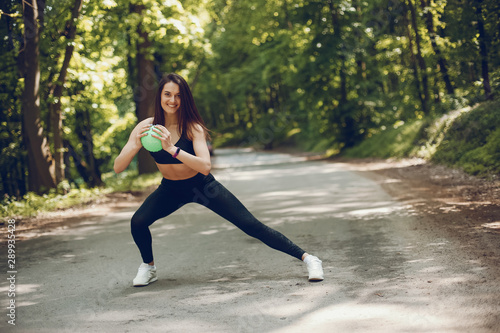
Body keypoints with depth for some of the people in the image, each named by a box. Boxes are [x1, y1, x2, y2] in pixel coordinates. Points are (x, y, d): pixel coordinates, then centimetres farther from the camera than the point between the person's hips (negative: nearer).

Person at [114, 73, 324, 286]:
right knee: (138, 222, -22)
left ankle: (306, 258, 2)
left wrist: (172, 149, -47)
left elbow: (205, 166, -37)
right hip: (171, 189, 2)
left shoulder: (192, 127, -23)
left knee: (250, 225, -8)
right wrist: (135, 146, -40)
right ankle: (148, 267, 9)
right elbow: (118, 168, -21)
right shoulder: (146, 127, -17)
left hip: (202, 185, -2)